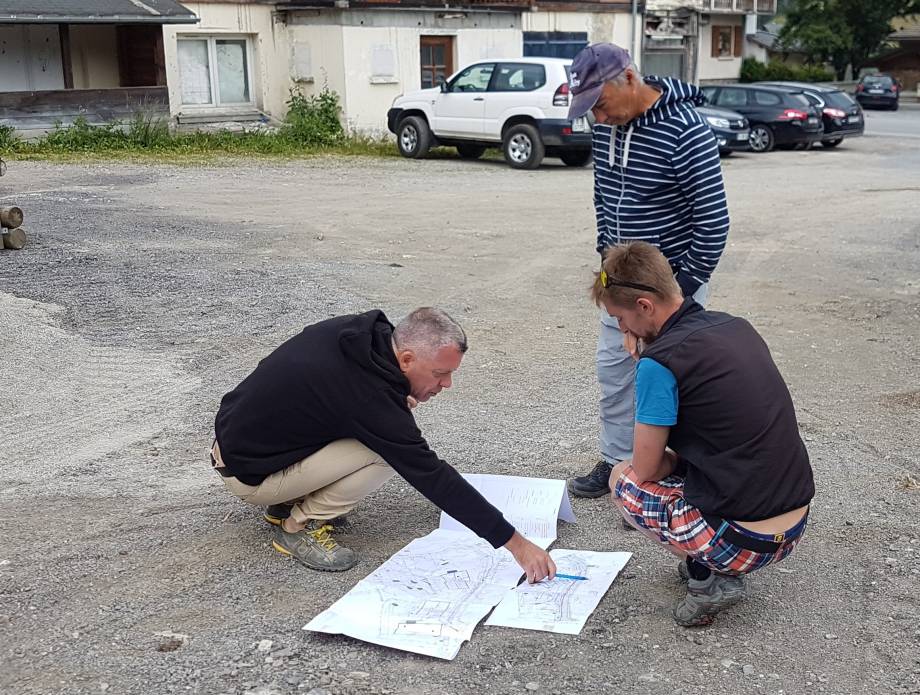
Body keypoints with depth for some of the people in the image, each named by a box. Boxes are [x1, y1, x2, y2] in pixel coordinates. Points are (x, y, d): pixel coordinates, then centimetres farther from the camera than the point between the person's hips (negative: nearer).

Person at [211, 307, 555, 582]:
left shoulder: (358, 330, -7)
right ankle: (300, 526, -2)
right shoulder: (370, 397, -29)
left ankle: (289, 503, 11)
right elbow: (432, 476, -27)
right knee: (389, 451, -18)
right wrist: (514, 542, -23)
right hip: (248, 474, -8)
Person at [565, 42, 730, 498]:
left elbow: (713, 220, -19)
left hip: (673, 278, -7)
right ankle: (616, 461, 29)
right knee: (613, 367, 14)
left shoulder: (685, 133, -24)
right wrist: (606, 252, 11)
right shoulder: (608, 123, -2)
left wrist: (685, 287, -16)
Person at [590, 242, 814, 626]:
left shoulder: (659, 362, -17)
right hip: (796, 525, 8)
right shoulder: (737, 327, 6)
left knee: (624, 478, 14)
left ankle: (710, 578, 3)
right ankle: (708, 561, 16)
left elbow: (646, 468, -7)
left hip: (743, 541, -8)